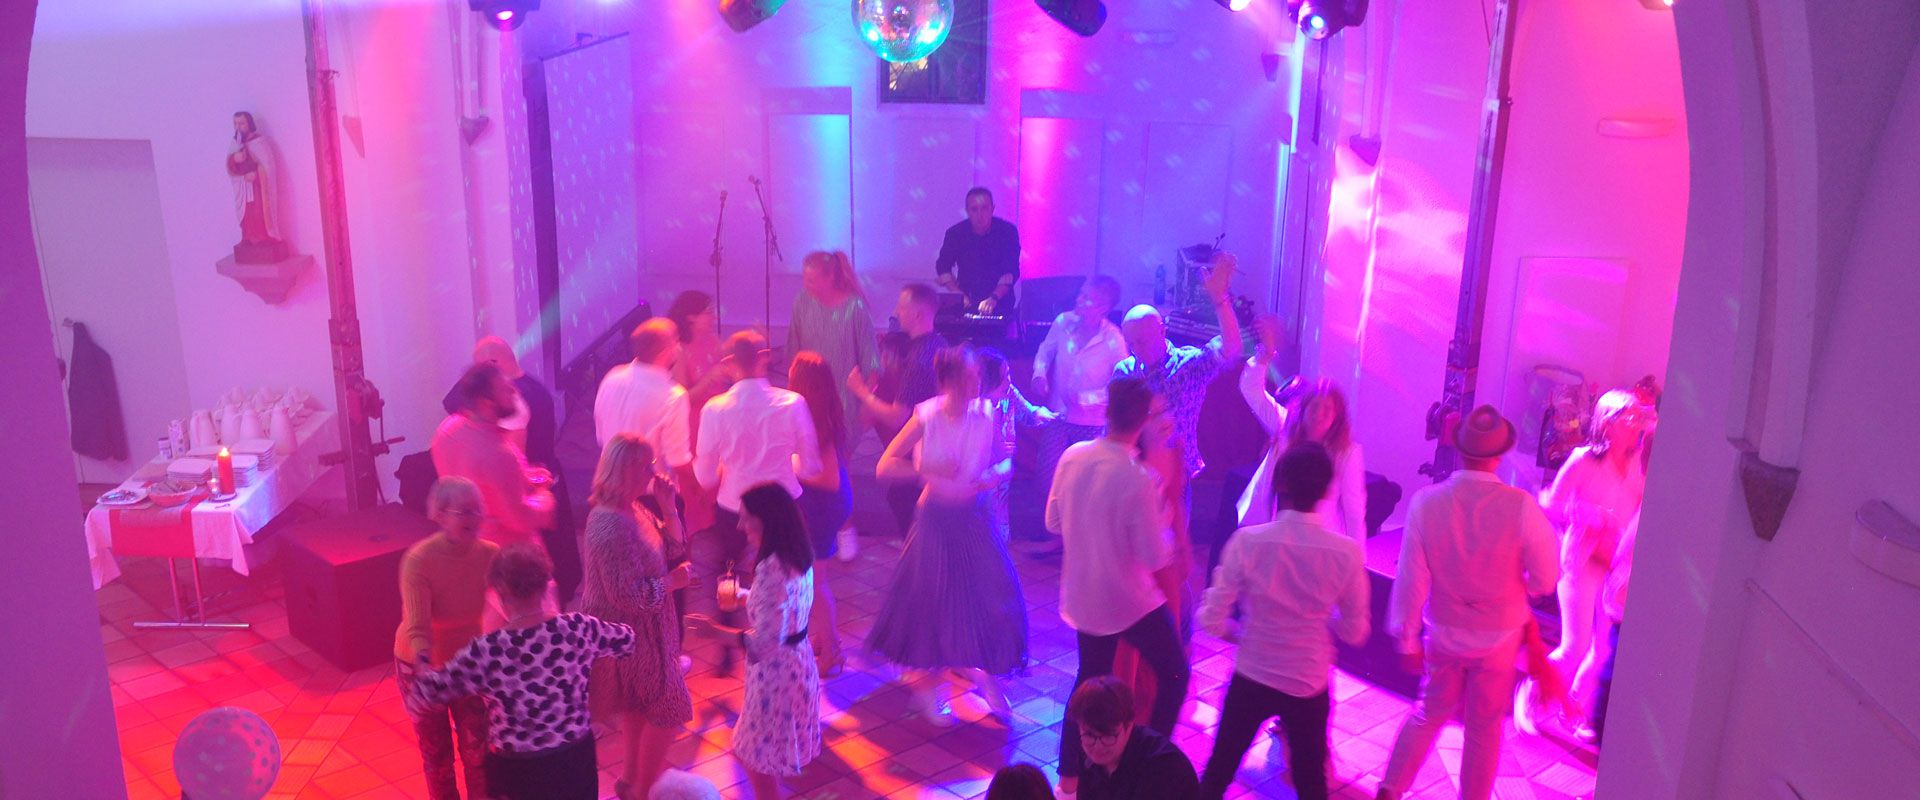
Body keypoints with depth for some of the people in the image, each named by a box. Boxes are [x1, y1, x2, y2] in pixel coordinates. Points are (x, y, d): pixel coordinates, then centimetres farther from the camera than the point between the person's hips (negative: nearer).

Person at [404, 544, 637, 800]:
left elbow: (422, 697, -17)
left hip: (519, 770, -2)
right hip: (575, 759, 2)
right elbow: (627, 639, 5)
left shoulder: (489, 651, -23)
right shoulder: (579, 628, -16)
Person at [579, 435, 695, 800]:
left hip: (642, 631, 10)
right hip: (632, 635, -10)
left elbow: (670, 544, 8)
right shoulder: (611, 525, -30)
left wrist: (667, 507, -7)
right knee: (669, 711, 3)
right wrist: (671, 581, -16)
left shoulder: (633, 507, 0)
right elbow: (629, 595, -30)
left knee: (640, 709, 24)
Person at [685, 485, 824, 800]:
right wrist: (746, 598, 15)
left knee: (757, 757, 9)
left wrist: (716, 631, -18)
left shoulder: (771, 570, -28)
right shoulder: (798, 557, 0)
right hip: (798, 662, 9)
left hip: (775, 671, -9)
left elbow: (765, 643, -28)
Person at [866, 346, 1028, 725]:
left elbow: (1005, 461, 4)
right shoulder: (926, 417, -14)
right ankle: (924, 683, 30)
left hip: (974, 519, 2)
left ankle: (982, 671, 27)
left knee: (990, 599, 2)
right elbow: (885, 466, -13)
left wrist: (996, 474, -18)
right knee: (931, 601, 9)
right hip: (936, 519, -2)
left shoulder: (986, 415, -9)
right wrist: (927, 470, -24)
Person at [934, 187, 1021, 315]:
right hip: (967, 302, 1)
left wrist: (994, 298, -27)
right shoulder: (955, 233, -2)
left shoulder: (1008, 231, -7)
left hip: (1000, 302, -1)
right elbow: (943, 267, 4)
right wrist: (958, 294, -11)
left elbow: (1011, 270, -13)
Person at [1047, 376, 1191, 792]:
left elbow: (1054, 522, 3)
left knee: (1091, 678, 23)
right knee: (1174, 675, 15)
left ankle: (1070, 773, 30)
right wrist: (1165, 530, 0)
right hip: (1129, 601, -6)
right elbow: (1156, 557, -19)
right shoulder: (1137, 480, -26)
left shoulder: (1072, 457, -10)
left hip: (1081, 597, 6)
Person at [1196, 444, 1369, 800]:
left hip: (1250, 678, -1)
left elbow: (1212, 620, -15)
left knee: (1219, 768, 19)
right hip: (1310, 685, 1)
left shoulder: (1247, 542, -20)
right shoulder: (1348, 553, -17)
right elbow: (1355, 633, -4)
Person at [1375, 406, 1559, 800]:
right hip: (1499, 638, -2)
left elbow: (1411, 580, -14)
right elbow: (1547, 579, -13)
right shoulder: (1522, 507, -23)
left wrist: (1407, 639, -1)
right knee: (1485, 728, 17)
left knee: (1429, 712, 23)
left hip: (1443, 635, 2)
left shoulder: (1426, 501, -20)